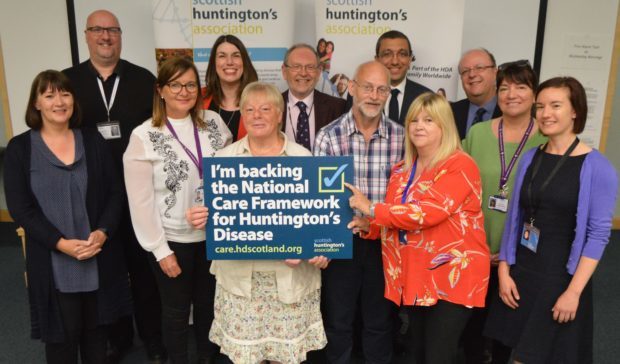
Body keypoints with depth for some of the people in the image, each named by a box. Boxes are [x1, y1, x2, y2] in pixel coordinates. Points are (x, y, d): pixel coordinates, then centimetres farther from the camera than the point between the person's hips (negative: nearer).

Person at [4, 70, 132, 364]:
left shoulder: (93, 141, 5)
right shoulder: (19, 148, -1)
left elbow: (115, 192, 2)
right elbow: (19, 208, -6)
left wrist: (102, 233, -14)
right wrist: (61, 243, -16)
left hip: (99, 256, 2)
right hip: (52, 261, -2)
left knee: (96, 328, 16)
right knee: (61, 333, 9)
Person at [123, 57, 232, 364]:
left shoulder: (214, 122, -3)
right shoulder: (143, 137, -12)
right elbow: (141, 202, -11)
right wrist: (161, 250, -11)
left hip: (213, 234, 3)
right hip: (172, 239, -3)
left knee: (209, 304, 20)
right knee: (176, 310, 16)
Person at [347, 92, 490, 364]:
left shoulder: (460, 166, -13)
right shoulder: (402, 170, 9)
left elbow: (428, 212, -25)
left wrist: (371, 208, -20)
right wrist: (367, 226, -5)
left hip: (453, 277, -7)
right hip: (416, 276, 7)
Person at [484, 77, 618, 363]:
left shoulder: (596, 167, -11)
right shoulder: (529, 158, 3)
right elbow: (514, 218, 6)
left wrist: (574, 291, -16)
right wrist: (504, 271, 2)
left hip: (561, 278, -4)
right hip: (520, 273, 5)